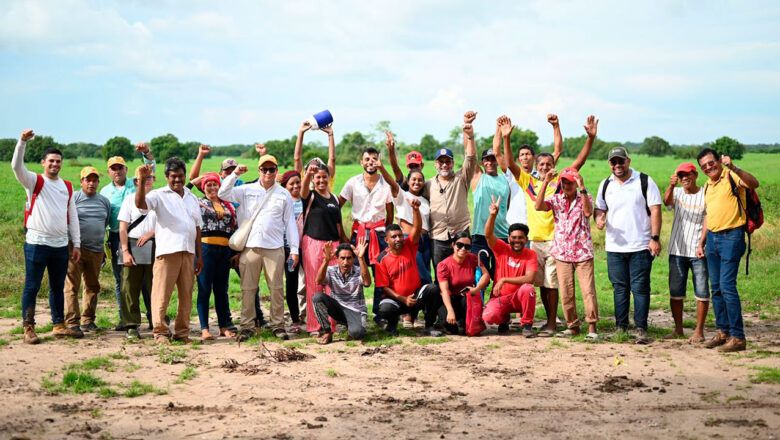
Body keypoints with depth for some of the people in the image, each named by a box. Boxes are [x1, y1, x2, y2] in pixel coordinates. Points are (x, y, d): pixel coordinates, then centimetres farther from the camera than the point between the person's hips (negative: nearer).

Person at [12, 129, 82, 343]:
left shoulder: (67, 187, 12)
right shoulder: (35, 182, -1)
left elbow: (72, 216, 13)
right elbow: (17, 166, -19)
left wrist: (76, 244, 9)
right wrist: (22, 142, -33)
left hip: (61, 245, 5)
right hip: (37, 243, -5)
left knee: (58, 287, 13)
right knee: (32, 287, -1)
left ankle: (59, 325, 21)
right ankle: (28, 328, 4)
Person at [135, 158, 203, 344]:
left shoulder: (192, 198, 19)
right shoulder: (159, 195, 3)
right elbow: (140, 203, -16)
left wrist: (199, 255, 16)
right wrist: (142, 181, -29)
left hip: (188, 252, 5)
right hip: (167, 252, -5)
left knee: (186, 296, 7)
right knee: (162, 294, -6)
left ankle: (182, 332, 15)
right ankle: (160, 332, 0)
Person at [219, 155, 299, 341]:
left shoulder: (284, 194, 9)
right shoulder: (247, 190, 9)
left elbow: (290, 223, 8)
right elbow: (222, 194, 2)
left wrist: (294, 249, 4)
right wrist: (235, 174, -7)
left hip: (275, 248, 0)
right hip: (250, 247, 0)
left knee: (277, 288, 1)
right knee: (248, 289, 2)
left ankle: (278, 325, 9)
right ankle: (247, 326, 9)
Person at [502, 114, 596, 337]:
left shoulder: (559, 182, 2)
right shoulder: (528, 182, 7)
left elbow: (579, 161, -3)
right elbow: (510, 164, -2)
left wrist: (590, 138, -14)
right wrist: (506, 138, -13)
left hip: (555, 240, -3)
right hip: (535, 241, 3)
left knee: (552, 283, -3)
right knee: (542, 283, 10)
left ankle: (551, 324, 2)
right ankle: (550, 319, 22)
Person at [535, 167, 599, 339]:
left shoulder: (584, 198, 0)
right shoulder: (556, 199, 5)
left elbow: (588, 212, -22)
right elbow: (538, 206, -13)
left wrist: (582, 188, -27)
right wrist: (545, 182, -18)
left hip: (583, 253, -2)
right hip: (562, 254, 3)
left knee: (588, 291, -7)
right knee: (566, 293, 5)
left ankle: (592, 327, -3)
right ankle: (572, 326, 16)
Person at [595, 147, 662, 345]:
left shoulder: (644, 181, -1)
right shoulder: (605, 185, 11)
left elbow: (655, 210, -4)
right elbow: (600, 208, 18)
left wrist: (655, 238, -11)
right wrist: (599, 218, -7)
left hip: (640, 246, -4)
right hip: (614, 246, 4)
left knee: (640, 288, -5)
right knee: (620, 288, 8)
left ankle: (641, 329, -2)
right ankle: (621, 328, 14)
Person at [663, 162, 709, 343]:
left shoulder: (705, 195, -1)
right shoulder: (677, 192, 5)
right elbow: (667, 201, -18)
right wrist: (671, 186, -38)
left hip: (698, 252, -2)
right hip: (677, 251, 3)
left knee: (701, 292, -2)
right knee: (675, 292, 6)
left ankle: (699, 330, 5)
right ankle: (678, 329, 17)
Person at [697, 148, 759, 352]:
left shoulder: (731, 176, -9)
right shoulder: (708, 186, 16)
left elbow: (754, 184, -29)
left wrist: (733, 167, -40)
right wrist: (702, 243, 22)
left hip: (731, 237, -8)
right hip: (712, 238, 8)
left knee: (727, 286, -12)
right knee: (716, 288, 11)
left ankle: (738, 337, -8)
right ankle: (722, 331, 20)